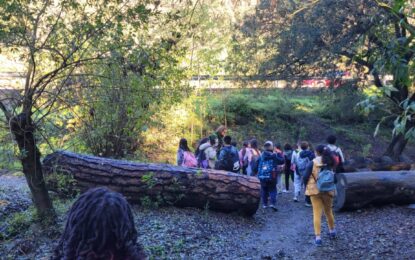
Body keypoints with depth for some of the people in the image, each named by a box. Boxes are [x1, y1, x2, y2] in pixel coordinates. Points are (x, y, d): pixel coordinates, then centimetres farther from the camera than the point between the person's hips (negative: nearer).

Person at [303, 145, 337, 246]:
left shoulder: (313, 162, -9)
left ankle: (318, 236, -4)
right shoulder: (330, 163, 0)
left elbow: (306, 177, -10)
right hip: (328, 191, 3)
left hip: (315, 190, -3)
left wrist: (307, 186, 6)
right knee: (329, 211, 20)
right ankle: (332, 231, 38)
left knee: (317, 213, 1)